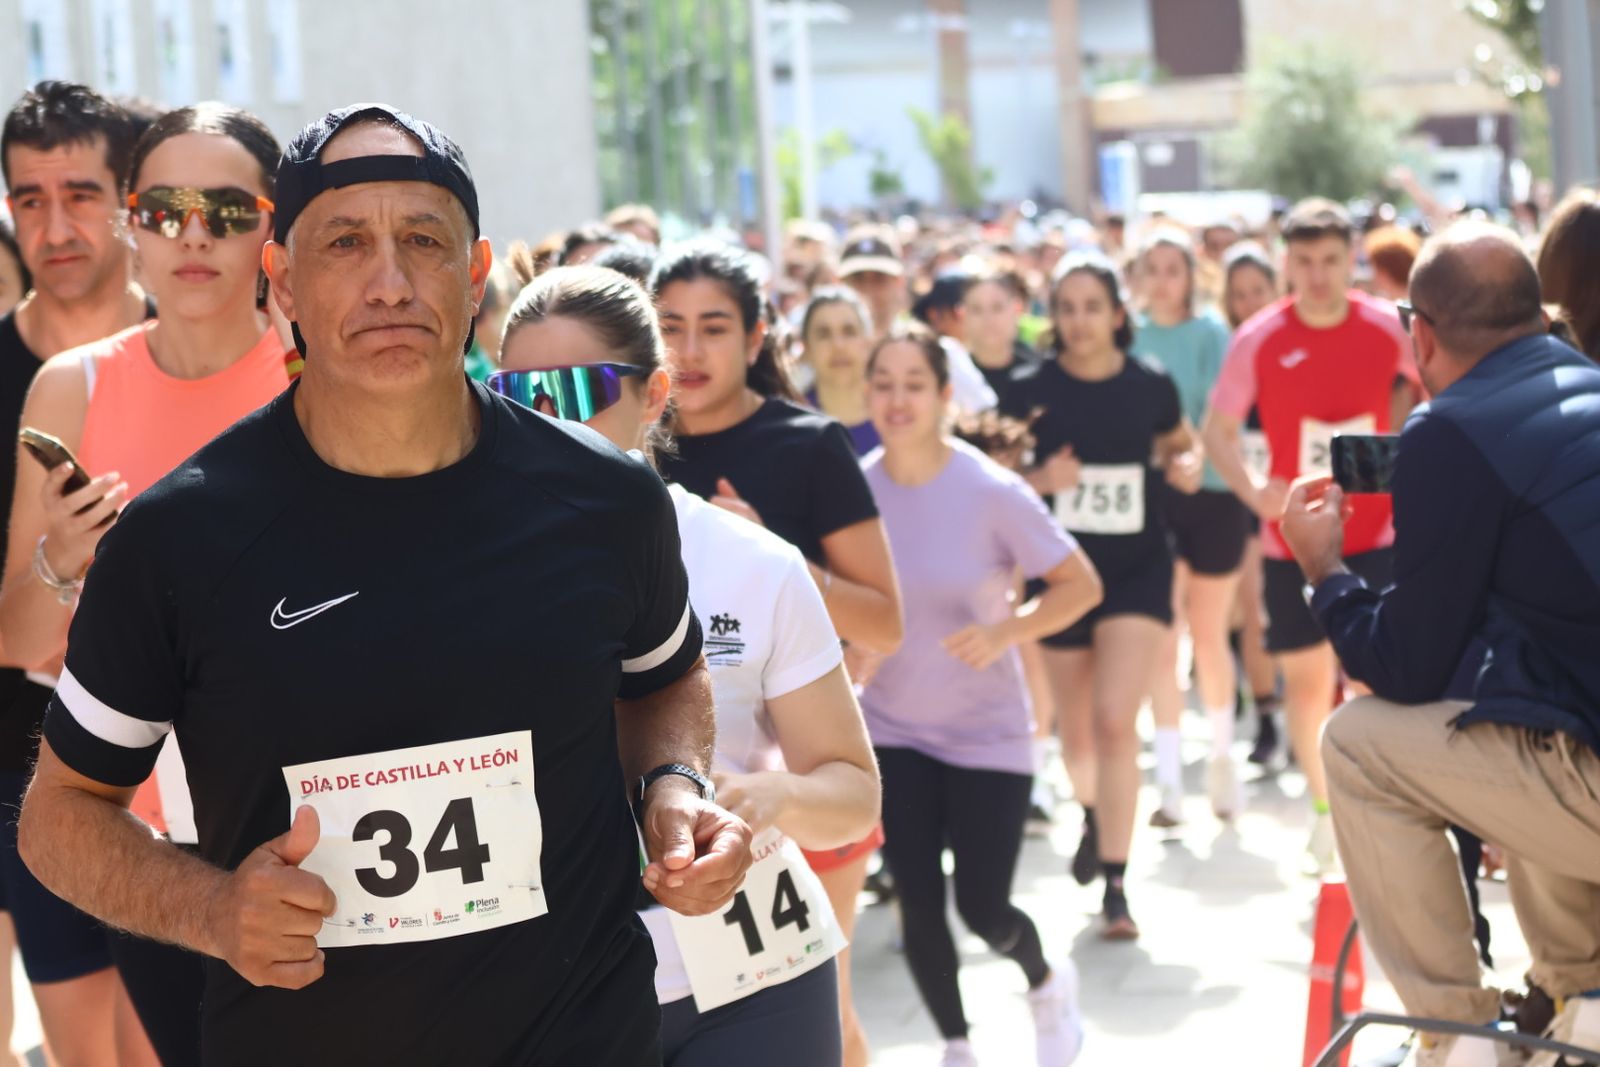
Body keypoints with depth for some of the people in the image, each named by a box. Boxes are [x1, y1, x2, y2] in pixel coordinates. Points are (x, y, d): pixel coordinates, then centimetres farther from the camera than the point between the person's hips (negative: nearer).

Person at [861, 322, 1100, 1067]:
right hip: (893, 730, 2)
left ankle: (1047, 983, 34)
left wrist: (1006, 630, -25)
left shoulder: (992, 491, -16)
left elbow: (1081, 585, -11)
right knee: (918, 902, 1)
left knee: (981, 907, -2)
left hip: (987, 732, -2)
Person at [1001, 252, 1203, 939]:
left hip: (1139, 569, -1)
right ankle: (1093, 816, 48)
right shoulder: (1031, 391, -5)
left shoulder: (1151, 385, -3)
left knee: (1116, 721, -14)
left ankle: (1115, 886, -8)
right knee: (1076, 728, 14)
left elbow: (1178, 445, 16)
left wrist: (1187, 466, -7)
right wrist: (1042, 479, -19)